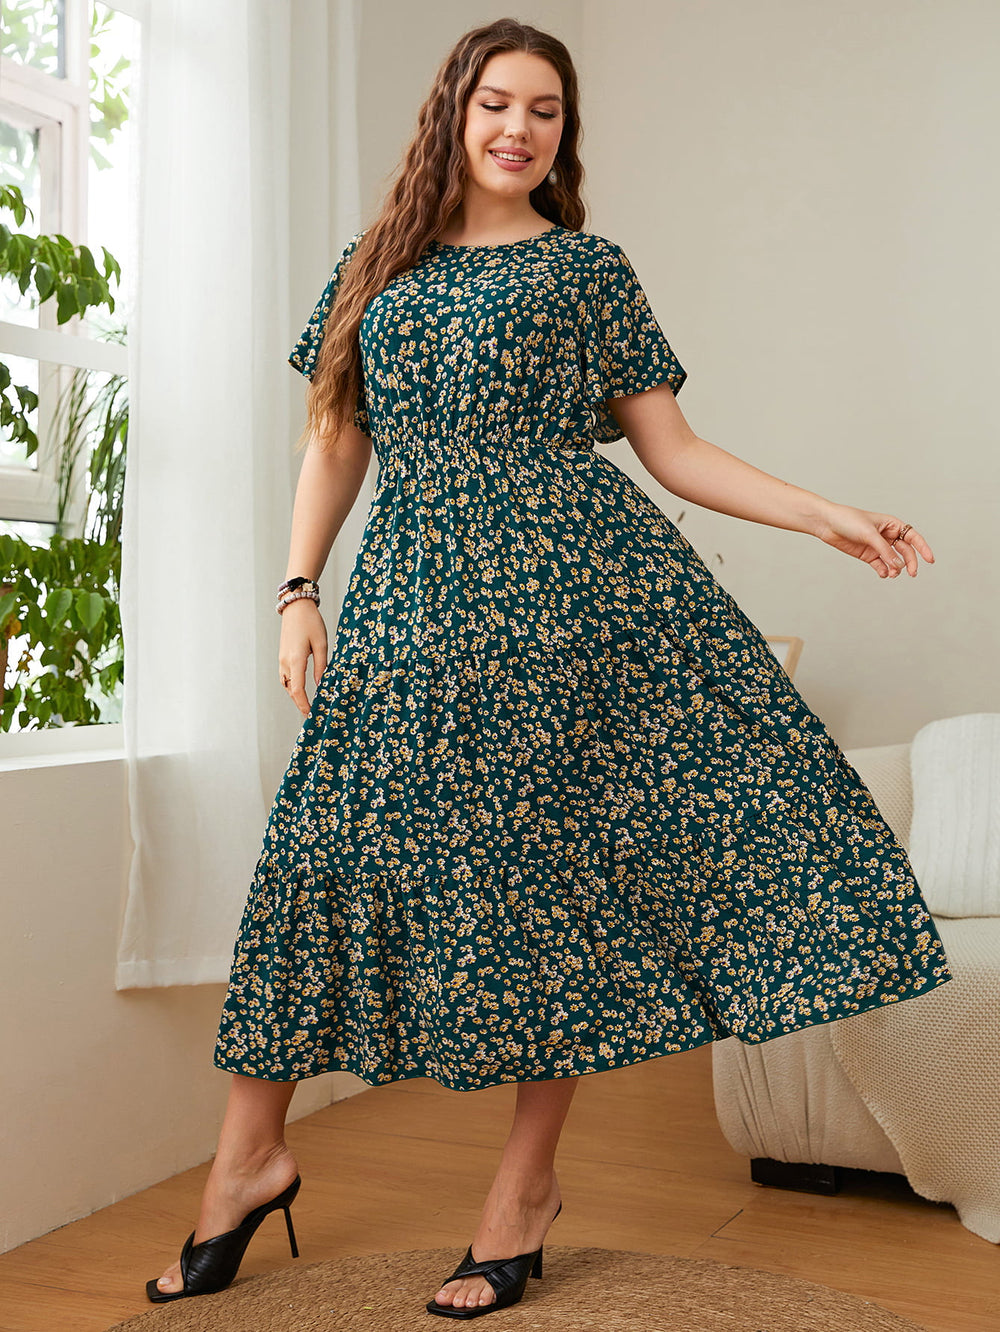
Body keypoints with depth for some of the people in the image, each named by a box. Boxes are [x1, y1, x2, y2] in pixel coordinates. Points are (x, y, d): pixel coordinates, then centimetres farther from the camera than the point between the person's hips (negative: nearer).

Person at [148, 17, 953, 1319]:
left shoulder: (590, 268, 10)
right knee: (338, 839, -1)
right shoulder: (376, 267, 17)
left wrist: (826, 514, -3)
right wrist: (299, 593, 5)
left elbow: (671, 448, 7)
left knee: (556, 850, -4)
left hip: (569, 576, -2)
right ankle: (252, 1154, 14)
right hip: (417, 595, 2)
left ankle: (530, 1175, 11)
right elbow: (335, 442, 16)